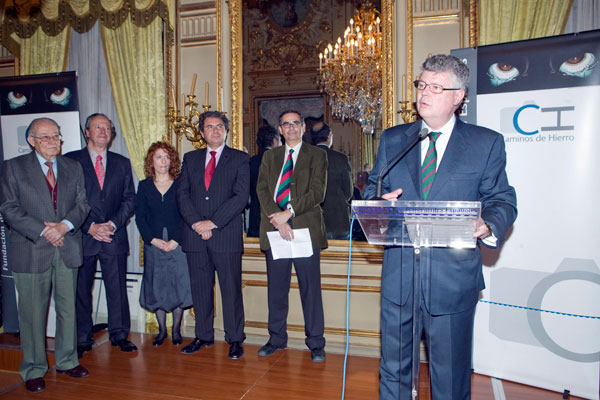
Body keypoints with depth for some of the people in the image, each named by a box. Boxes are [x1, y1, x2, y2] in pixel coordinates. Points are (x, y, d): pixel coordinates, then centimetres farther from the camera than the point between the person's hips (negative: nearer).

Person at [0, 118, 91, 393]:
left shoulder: (73, 168, 12)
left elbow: (82, 204, 6)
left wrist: (64, 225, -12)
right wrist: (43, 232, -14)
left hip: (67, 249, 3)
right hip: (31, 251, -3)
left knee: (68, 308, 11)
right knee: (33, 312, 4)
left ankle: (66, 360, 27)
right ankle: (34, 370, 20)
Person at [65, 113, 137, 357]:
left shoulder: (122, 163, 12)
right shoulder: (71, 161, 4)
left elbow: (130, 199, 8)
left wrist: (113, 224, -7)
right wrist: (90, 227, -10)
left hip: (114, 237, 2)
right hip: (82, 237, -1)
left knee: (117, 288, 5)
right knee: (81, 289, 6)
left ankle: (119, 334, 19)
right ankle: (82, 339, 20)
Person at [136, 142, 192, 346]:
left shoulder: (180, 184, 2)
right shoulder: (144, 186, 7)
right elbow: (140, 217, 2)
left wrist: (175, 240, -12)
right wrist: (153, 240, -10)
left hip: (178, 244, -1)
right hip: (153, 245, 2)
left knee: (178, 286, 1)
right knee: (156, 287, 7)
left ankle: (176, 330, 17)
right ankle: (162, 330, 22)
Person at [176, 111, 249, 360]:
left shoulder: (240, 159, 4)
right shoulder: (190, 159, 15)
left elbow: (241, 196, -7)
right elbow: (182, 193, 6)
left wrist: (213, 222, -13)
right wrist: (196, 222, -10)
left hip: (227, 235, -3)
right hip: (195, 235, 4)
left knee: (231, 288, 2)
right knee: (200, 288, 11)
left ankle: (235, 339, 15)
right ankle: (203, 336, 26)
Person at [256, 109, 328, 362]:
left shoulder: (316, 155, 6)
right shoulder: (270, 157, 16)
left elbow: (317, 192, -6)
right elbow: (262, 190, 4)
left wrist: (289, 212, -15)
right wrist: (277, 218, -12)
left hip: (305, 229, -3)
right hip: (274, 229, 3)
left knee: (311, 289, 2)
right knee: (276, 289, 10)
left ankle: (315, 343, 15)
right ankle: (277, 338, 26)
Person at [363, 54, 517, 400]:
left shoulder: (487, 143, 2)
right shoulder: (392, 139, 9)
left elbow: (502, 200, 2)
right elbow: (373, 190, 12)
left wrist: (488, 227, -20)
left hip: (453, 277, -2)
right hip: (398, 274, 3)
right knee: (393, 369, 16)